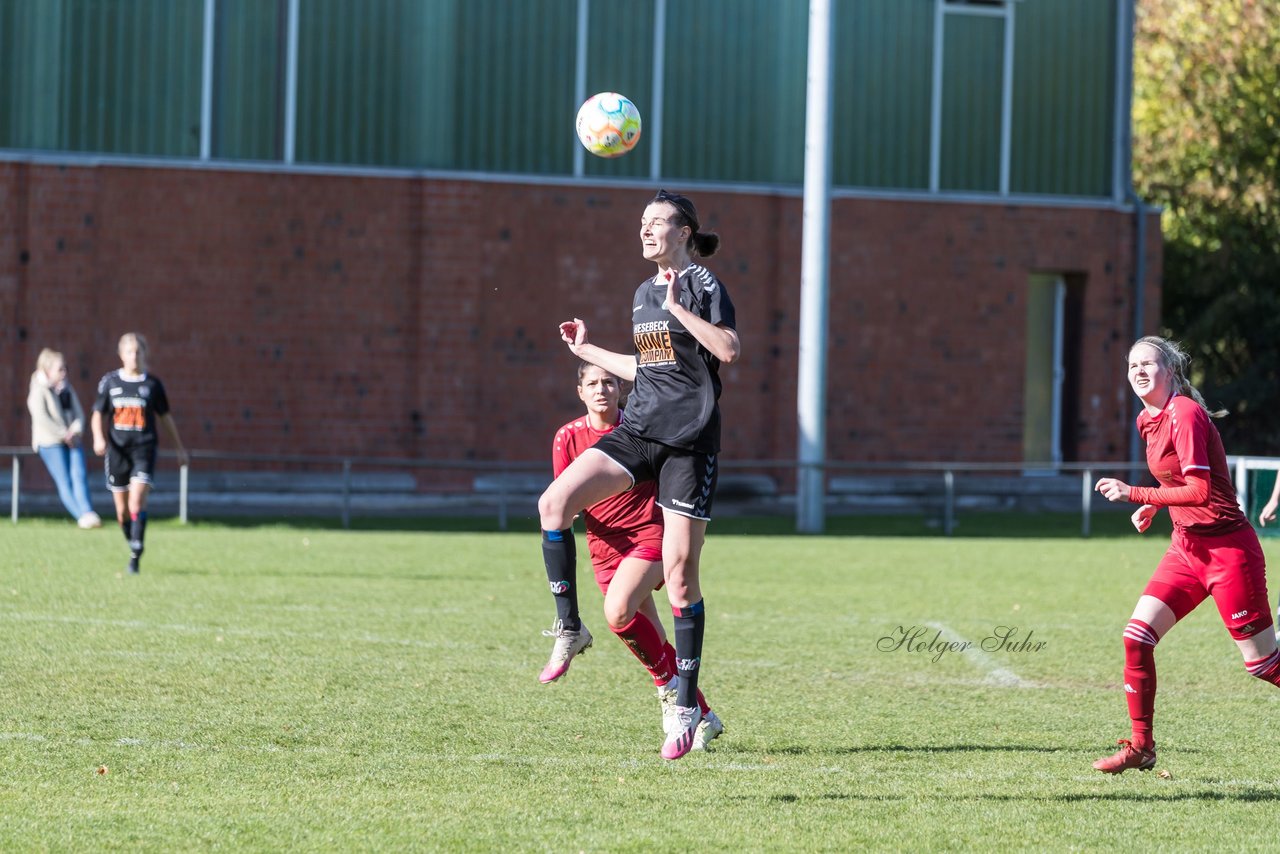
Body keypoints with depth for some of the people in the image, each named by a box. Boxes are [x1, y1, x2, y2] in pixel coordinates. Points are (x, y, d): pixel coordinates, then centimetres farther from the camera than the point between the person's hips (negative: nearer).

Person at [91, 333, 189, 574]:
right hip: (117, 450, 2)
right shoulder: (110, 382, 6)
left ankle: (136, 555, -18)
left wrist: (180, 448, 16)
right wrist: (98, 438, -10)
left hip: (144, 448, -2)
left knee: (137, 500, -19)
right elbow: (98, 413, 9)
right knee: (122, 510, 5)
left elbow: (165, 417, 13)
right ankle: (134, 548, 26)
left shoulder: (152, 384, 5)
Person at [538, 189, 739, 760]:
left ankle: (685, 707, 2)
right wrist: (588, 352, 31)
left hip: (689, 439, -6)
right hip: (638, 431, 6)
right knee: (554, 502, -18)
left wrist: (678, 307, -20)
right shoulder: (643, 294, 17)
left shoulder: (702, 285, -4)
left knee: (680, 573, -6)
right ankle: (569, 630, -7)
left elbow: (729, 351, -19)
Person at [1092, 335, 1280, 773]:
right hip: (1187, 546, 8)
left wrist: (1135, 495, -22)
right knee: (1137, 634, -3)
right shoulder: (1150, 420, 10)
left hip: (1226, 548, -8)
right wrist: (1155, 505, 10)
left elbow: (1199, 491, -24)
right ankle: (1141, 747, 5)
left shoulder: (1185, 415, -17)